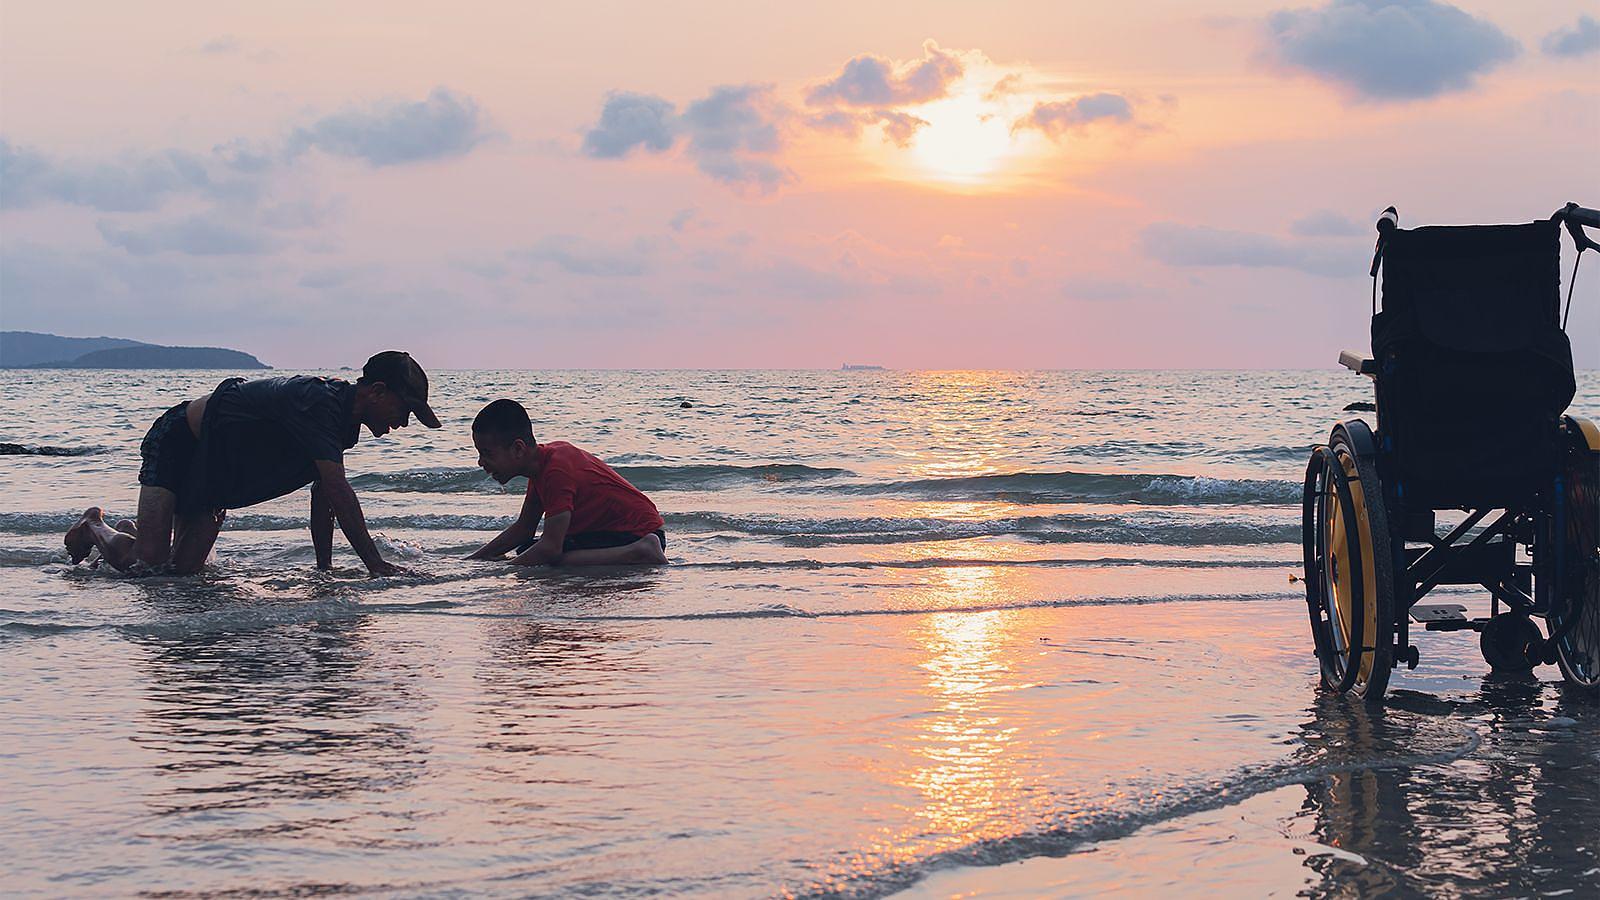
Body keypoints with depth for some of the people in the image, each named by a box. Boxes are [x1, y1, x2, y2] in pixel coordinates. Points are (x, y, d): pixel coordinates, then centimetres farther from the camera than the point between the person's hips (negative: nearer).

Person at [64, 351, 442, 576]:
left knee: (184, 568, -2)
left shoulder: (344, 416, -2)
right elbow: (338, 491, -36)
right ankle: (94, 525, 14)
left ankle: (133, 531, 27)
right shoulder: (318, 404, -31)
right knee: (145, 565, -15)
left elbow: (324, 496, 5)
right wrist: (377, 566, -36)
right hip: (176, 441, -9)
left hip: (213, 471, 9)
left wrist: (325, 568, 1)